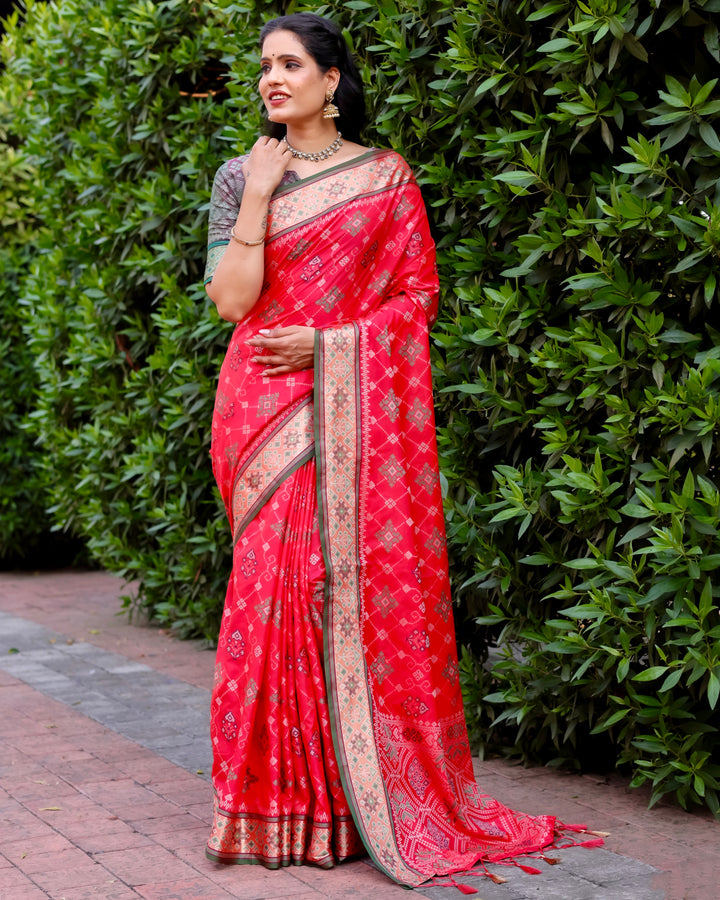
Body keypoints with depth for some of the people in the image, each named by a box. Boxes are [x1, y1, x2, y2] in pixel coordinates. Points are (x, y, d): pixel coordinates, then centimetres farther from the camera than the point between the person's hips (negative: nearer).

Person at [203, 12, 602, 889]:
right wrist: (258, 195, -6)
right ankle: (281, 799, 4)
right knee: (274, 582, -5)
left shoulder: (385, 177, 7)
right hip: (267, 411, 1)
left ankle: (380, 794, 4)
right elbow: (232, 299, 0)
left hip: (359, 409, -1)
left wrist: (326, 341, -9)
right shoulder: (238, 176, 10)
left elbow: (417, 294, 3)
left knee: (367, 579, -5)